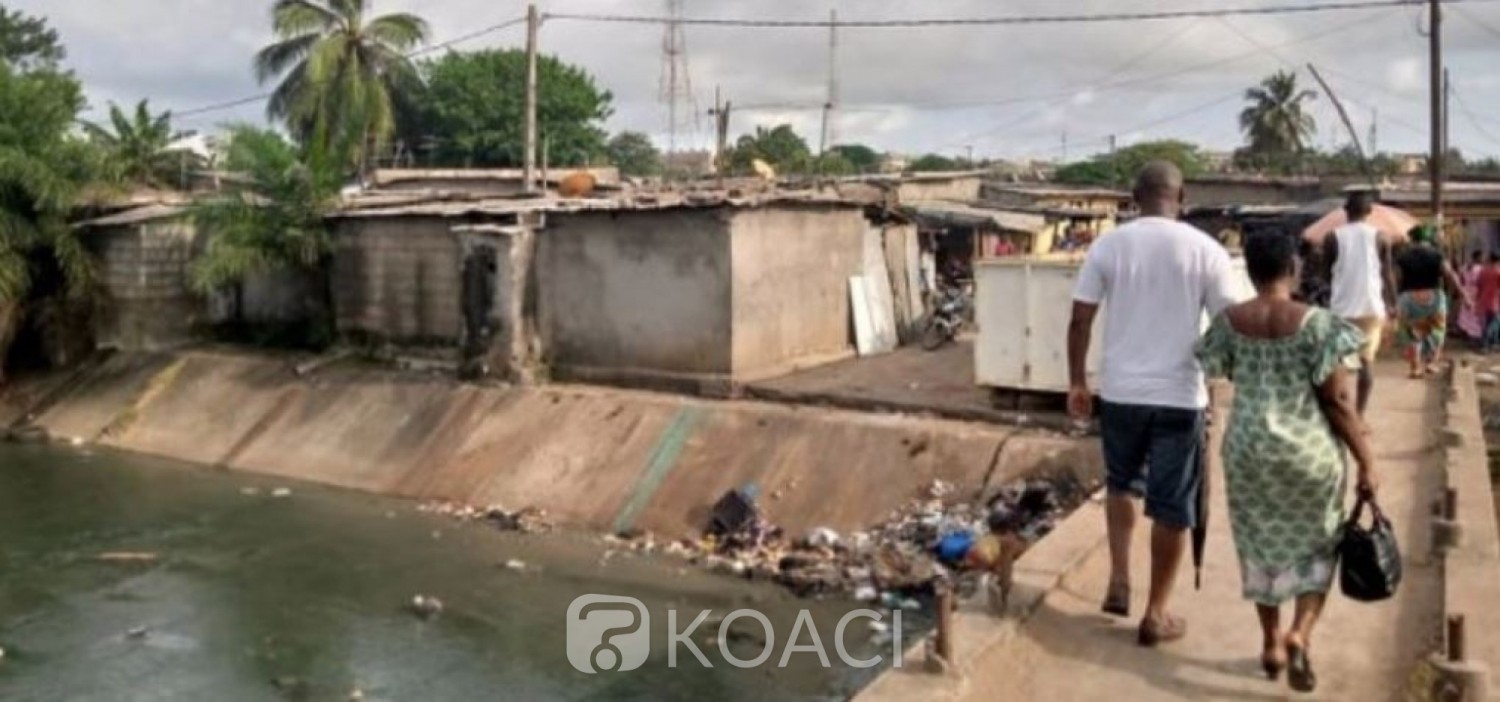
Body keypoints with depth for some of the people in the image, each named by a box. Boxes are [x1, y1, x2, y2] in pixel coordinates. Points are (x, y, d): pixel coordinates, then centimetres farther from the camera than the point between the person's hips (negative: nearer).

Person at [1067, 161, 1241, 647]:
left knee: (1121, 484, 25)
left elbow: (1080, 321, -2)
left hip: (1120, 391, 2)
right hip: (1180, 395, -2)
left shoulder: (1108, 246, -2)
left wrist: (1077, 383, 9)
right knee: (1172, 507, 9)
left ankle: (1118, 583, 20)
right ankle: (1156, 615, 17)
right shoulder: (1205, 249, -5)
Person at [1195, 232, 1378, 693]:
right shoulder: (1317, 323, -13)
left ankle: (1271, 643, 25)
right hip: (1308, 450, -2)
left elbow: (1222, 376, 3)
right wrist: (1366, 460, -5)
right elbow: (1338, 401, -13)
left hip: (1248, 448, 3)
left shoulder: (1228, 322, -4)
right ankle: (1300, 634, -3)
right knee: (1315, 546, 15)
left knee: (1261, 545, 17)